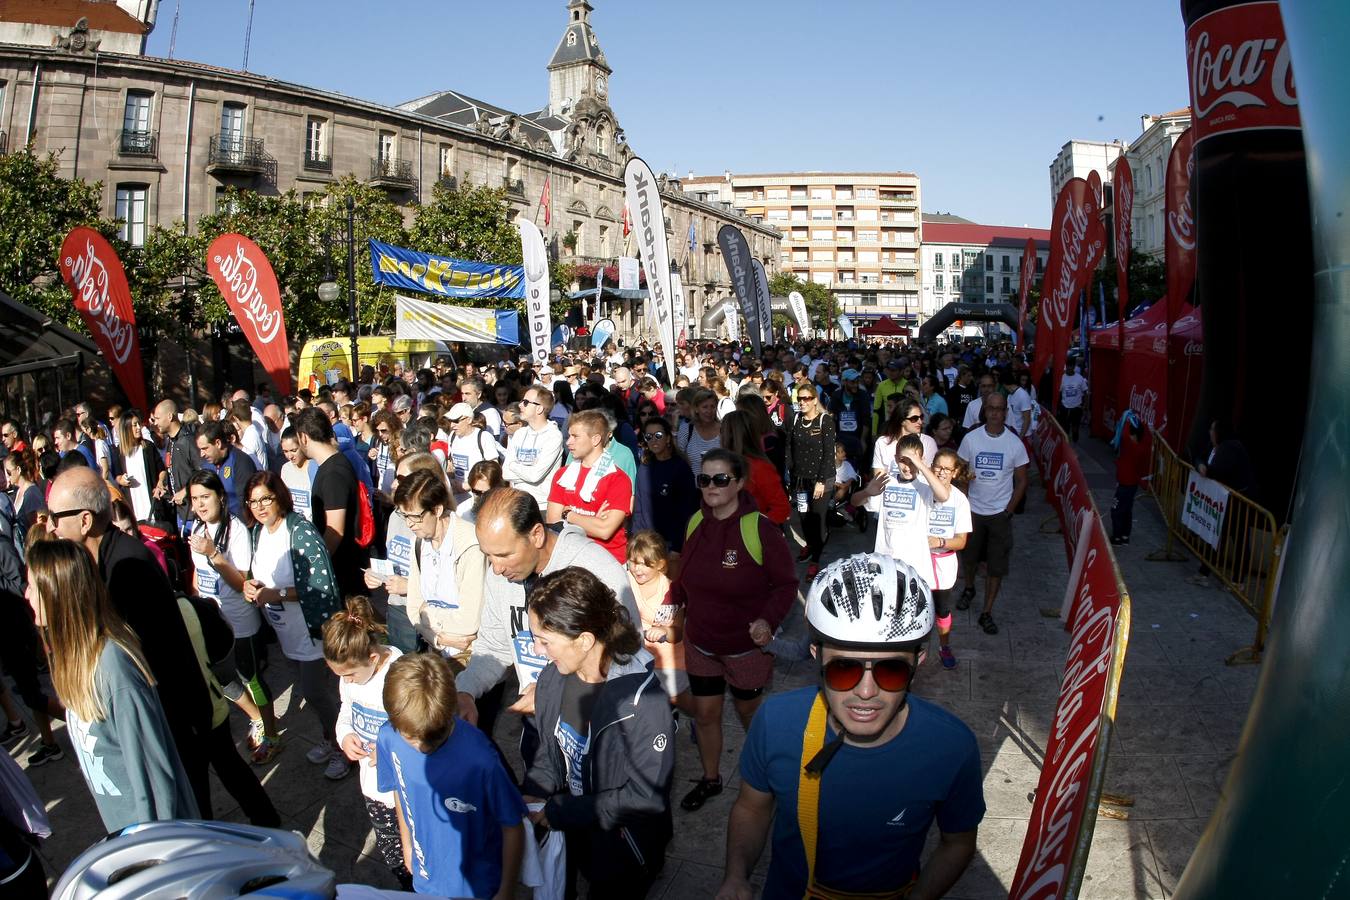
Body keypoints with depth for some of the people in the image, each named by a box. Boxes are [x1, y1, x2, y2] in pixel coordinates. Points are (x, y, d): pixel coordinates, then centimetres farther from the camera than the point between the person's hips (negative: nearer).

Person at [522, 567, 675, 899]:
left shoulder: (644, 702, -31)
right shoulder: (553, 677, -12)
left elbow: (646, 796, -25)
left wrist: (557, 811, -22)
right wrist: (529, 797, -13)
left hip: (624, 849, -6)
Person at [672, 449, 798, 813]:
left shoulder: (760, 530, -23)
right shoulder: (695, 523, -6)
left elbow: (786, 583, -15)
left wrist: (769, 619, -30)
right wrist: (674, 602, -5)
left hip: (746, 644, -4)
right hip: (700, 641, 4)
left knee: (748, 710, 19)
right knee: (705, 713, 16)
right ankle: (710, 778, 40)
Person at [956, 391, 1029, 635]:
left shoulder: (1015, 443, -8)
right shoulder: (971, 439, -7)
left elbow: (1021, 481, -1)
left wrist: (1008, 511, -7)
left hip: (1000, 512, -1)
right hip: (973, 510, 1)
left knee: (996, 566, 1)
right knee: (969, 556, 19)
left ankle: (987, 613, 12)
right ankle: (969, 589, 47)